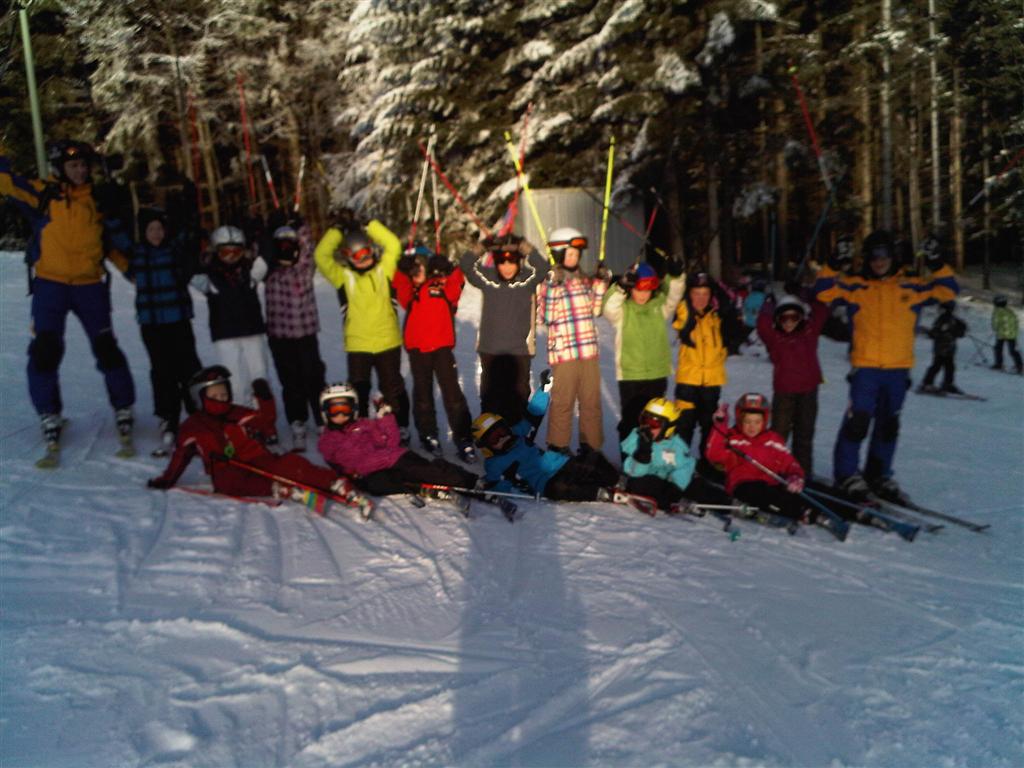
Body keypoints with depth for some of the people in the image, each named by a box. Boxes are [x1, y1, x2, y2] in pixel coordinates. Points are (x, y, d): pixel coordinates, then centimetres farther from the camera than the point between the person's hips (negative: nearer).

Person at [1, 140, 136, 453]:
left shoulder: (95, 200, 11)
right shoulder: (42, 193, 3)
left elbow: (110, 241, 18)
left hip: (90, 285, 2)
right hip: (50, 284, -1)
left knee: (106, 348, 0)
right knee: (45, 351, -3)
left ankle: (124, 409, 12)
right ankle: (50, 416, 10)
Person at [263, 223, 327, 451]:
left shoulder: (304, 268, 0)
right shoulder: (269, 271, 7)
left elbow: (307, 247, -8)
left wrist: (301, 224, -15)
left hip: (306, 334, -1)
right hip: (279, 336, 1)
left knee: (313, 380, 2)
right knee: (290, 383, 5)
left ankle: (323, 422, 14)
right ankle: (298, 426, 10)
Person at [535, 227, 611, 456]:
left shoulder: (584, 280, 13)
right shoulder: (548, 282, -5)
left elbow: (595, 310, 15)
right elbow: (545, 318, -13)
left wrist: (601, 283, 9)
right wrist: (553, 289, -20)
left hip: (589, 350, 6)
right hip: (563, 351, -5)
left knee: (591, 400, 10)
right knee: (562, 401, 0)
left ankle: (590, 444, 21)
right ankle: (558, 445, 13)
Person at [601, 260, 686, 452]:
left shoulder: (659, 306, 4)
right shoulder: (622, 309, -5)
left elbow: (674, 296, -8)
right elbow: (608, 308, -23)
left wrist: (676, 276, -27)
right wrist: (621, 287, -38)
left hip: (658, 374, 3)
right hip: (630, 376, -3)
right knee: (630, 422, 3)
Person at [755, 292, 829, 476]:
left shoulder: (810, 331, 5)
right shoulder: (773, 336, -2)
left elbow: (821, 311, -1)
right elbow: (763, 322, -19)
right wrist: (769, 305, -3)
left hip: (808, 391, 3)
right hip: (783, 392, -3)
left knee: (804, 435, 12)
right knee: (779, 434, -2)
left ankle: (804, 474, 21)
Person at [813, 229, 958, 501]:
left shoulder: (910, 286, 9)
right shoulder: (856, 286, 2)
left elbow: (947, 290, 9)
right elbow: (823, 292, -5)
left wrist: (937, 265, -4)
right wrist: (833, 266, -17)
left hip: (898, 369, 4)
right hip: (865, 368, -4)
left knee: (889, 426, 12)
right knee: (858, 421, -9)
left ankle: (879, 476, 25)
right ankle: (846, 473, 5)